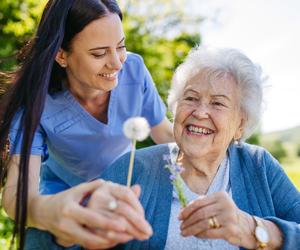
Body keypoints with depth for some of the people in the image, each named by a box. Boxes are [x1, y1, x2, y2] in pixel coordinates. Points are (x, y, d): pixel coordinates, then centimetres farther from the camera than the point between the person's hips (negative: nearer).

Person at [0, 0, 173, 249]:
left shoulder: (133, 68, -26)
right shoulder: (35, 102, -33)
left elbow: (164, 132, -10)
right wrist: (47, 211, -68)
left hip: (124, 186, 3)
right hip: (64, 192, -2)